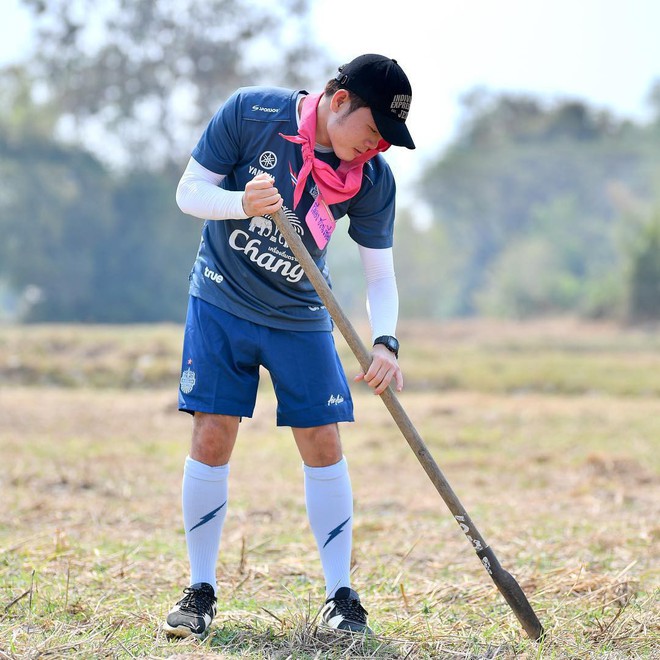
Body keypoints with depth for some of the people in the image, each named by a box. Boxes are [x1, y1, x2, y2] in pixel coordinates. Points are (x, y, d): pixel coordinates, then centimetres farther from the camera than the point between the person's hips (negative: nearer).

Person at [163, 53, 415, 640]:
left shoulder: (374, 178, -13)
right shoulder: (251, 112, -17)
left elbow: (380, 273, -7)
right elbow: (189, 191, -10)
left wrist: (385, 342, -25)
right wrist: (241, 203, -31)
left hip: (301, 319, 2)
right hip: (221, 301, -1)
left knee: (323, 444, -3)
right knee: (212, 438, -7)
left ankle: (340, 596, 8)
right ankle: (201, 591, 6)